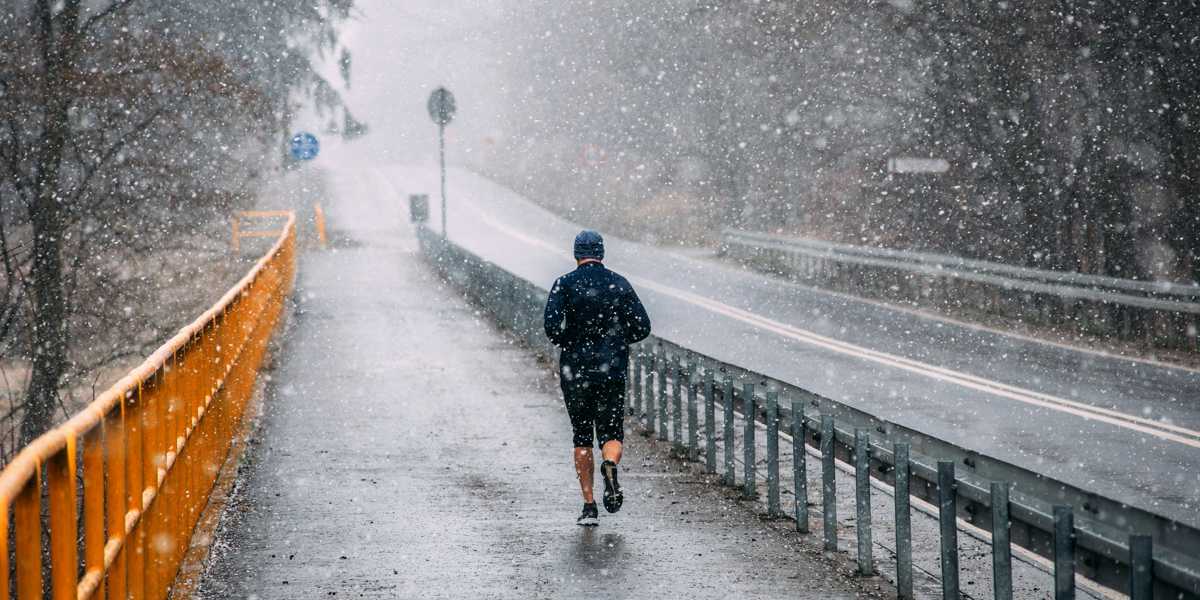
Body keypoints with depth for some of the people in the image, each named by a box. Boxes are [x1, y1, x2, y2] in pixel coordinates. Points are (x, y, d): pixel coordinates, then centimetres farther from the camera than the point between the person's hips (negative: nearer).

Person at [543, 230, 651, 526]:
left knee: (582, 438, 11)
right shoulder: (620, 284, 3)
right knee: (612, 434, 9)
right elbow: (642, 328, 0)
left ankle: (589, 505, 6)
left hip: (575, 372, 0)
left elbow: (552, 326, -16)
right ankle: (610, 464, -25)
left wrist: (569, 344, 4)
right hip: (612, 371, 1)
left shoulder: (564, 284, -3)